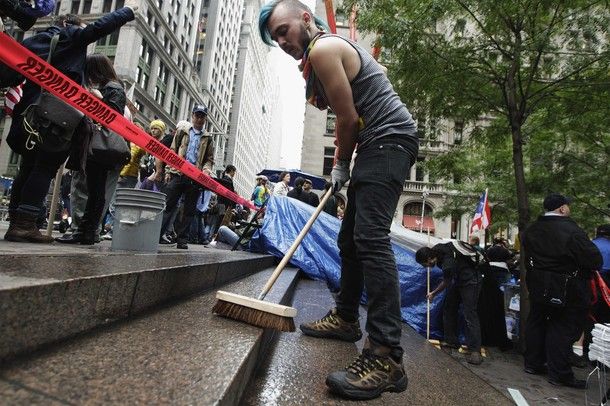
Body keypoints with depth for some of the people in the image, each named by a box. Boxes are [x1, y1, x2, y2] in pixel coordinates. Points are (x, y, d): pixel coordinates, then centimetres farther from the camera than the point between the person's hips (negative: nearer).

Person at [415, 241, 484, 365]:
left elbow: (446, 283, -17)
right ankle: (452, 341, 17)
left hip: (470, 281, -9)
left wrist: (433, 294, 0)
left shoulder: (448, 264, -35)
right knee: (448, 308, 9)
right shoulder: (437, 249, -13)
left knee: (469, 313, -16)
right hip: (459, 279, 9)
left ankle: (475, 351, -16)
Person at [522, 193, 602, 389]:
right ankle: (559, 373, 12)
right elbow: (595, 261, -19)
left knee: (536, 321, 16)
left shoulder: (530, 230, 0)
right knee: (562, 328, 4)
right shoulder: (571, 230, -21)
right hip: (566, 289, -6)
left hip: (537, 285, 6)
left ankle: (533, 363, 28)